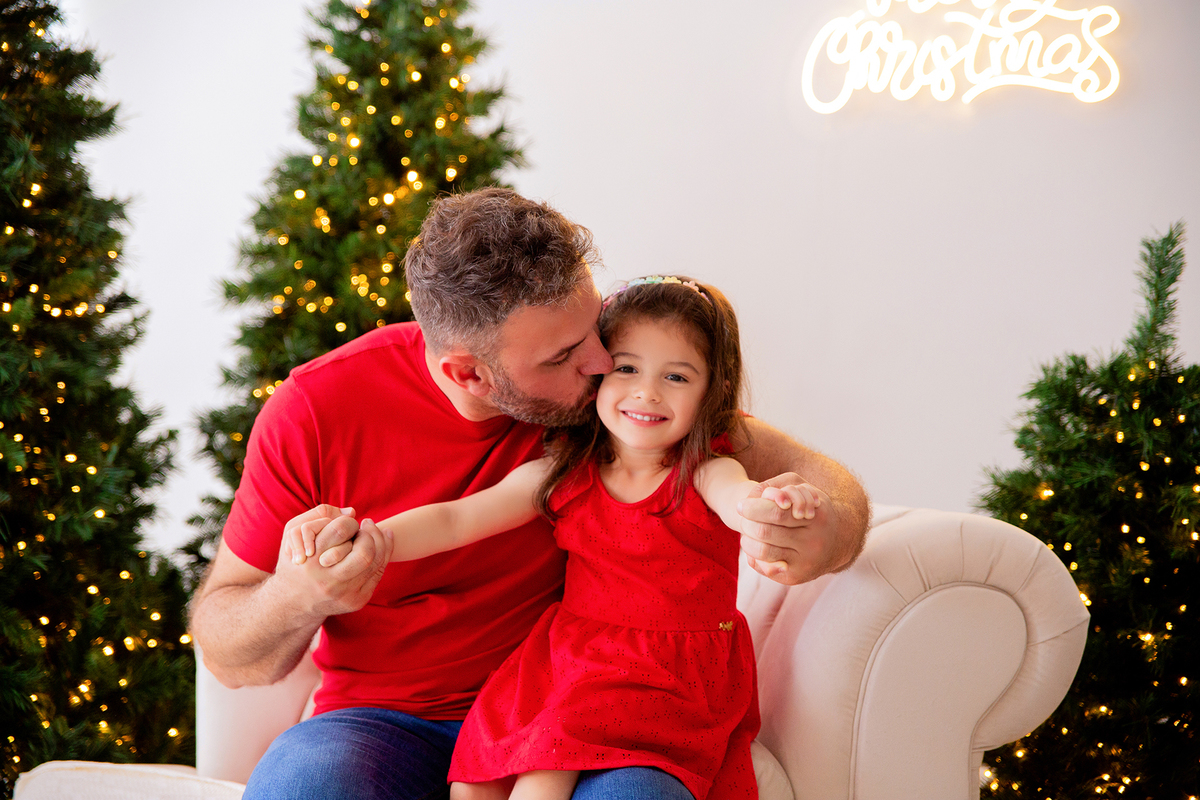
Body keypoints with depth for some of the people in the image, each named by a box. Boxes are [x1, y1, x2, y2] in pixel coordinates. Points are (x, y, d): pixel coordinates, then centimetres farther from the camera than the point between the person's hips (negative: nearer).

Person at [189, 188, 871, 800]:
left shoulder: (621, 386, -9)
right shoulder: (315, 413, -12)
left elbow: (804, 471, -6)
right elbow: (228, 657, -3)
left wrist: (824, 531, -32)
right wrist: (296, 600, -28)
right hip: (384, 721, 0)